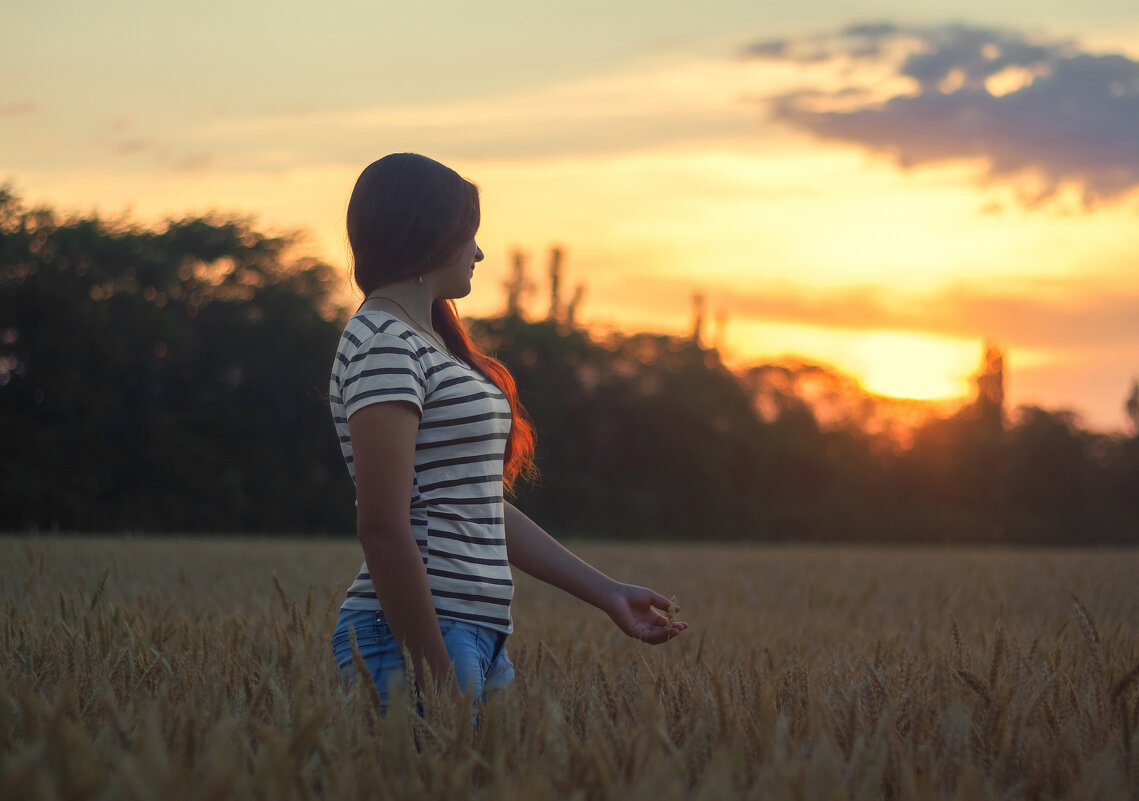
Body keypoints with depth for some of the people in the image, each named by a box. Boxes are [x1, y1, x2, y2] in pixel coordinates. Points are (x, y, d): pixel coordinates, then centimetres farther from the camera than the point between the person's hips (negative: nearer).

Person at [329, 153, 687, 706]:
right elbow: (382, 529, -19)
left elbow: (486, 511, 20)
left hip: (477, 637, 9)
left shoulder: (425, 345, 20)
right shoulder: (384, 344, -11)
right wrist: (433, 672, -20)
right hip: (419, 639, -9)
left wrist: (607, 593, 18)